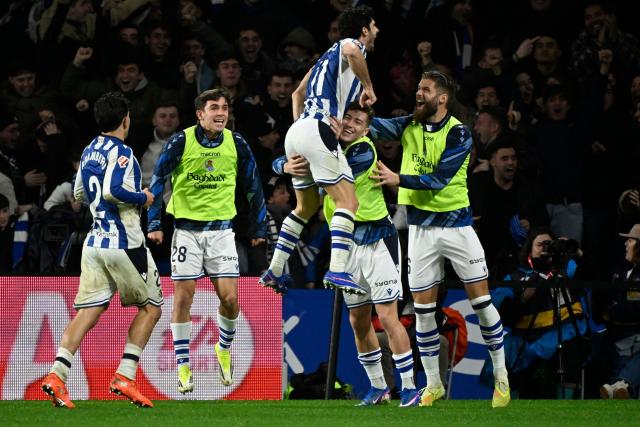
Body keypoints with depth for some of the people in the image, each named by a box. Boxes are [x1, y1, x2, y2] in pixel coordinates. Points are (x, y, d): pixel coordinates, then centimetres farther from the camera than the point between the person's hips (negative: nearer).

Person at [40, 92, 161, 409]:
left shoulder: (89, 152, 12)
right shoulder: (121, 153, -12)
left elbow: (79, 193, 24)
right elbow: (112, 191, -26)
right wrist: (142, 198, -10)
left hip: (95, 244, 7)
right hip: (125, 245, -7)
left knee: (87, 312, 3)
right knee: (151, 308, 9)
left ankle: (57, 374, -13)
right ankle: (125, 377, 1)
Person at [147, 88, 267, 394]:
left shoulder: (236, 144, -1)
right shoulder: (181, 142, -9)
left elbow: (253, 186, 11)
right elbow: (157, 181, -3)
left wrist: (260, 228, 12)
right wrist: (154, 224, -9)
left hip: (221, 228, 2)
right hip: (186, 227, -2)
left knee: (230, 298, -5)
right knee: (183, 295, -3)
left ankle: (224, 349, 23)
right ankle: (183, 366, 6)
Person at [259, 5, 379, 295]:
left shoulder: (329, 54, 28)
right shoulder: (353, 44, 3)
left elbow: (298, 93, 35)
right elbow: (352, 52, -25)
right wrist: (368, 87, -12)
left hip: (296, 132, 9)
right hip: (319, 128, -9)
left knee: (306, 207, 22)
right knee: (347, 202, -13)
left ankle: (274, 271, 21)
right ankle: (337, 270, -28)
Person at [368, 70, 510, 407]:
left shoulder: (458, 134, -12)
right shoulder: (409, 126, 2)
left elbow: (438, 179, -19)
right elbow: (374, 126, -13)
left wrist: (398, 179, -27)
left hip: (455, 224, -4)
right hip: (420, 226, 4)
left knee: (480, 300, -2)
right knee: (423, 308, 3)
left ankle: (501, 377, 10)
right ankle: (433, 385, 14)